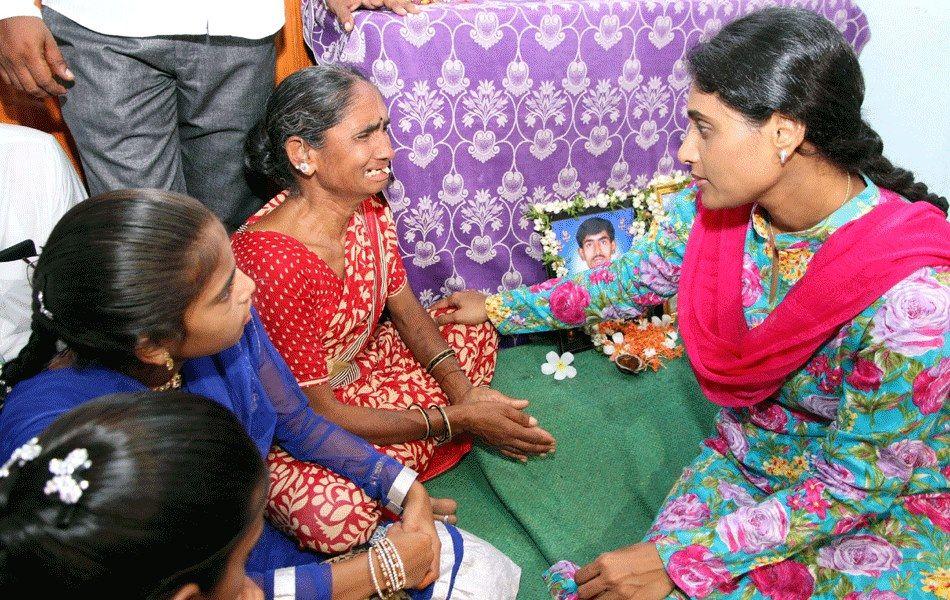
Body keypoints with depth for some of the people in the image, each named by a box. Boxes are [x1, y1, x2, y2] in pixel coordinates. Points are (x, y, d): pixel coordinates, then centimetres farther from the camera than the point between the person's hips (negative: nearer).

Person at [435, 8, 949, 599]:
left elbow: (855, 482, -22)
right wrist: (499, 307, 12)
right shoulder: (716, 204, -14)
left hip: (890, 504, -4)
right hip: (744, 462, 4)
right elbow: (636, 278, 5)